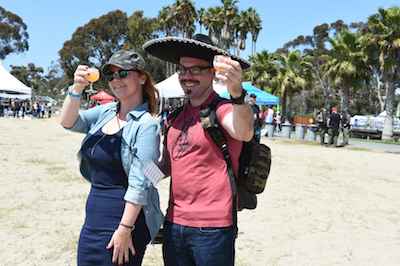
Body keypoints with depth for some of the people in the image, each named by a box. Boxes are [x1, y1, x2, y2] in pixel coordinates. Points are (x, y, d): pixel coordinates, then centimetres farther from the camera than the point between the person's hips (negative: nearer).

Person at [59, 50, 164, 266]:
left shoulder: (146, 125, -14)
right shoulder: (105, 112, 7)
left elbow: (139, 184, -18)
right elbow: (68, 122, 0)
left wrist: (125, 229, -19)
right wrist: (76, 89, -15)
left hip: (124, 218, -7)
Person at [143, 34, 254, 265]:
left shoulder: (221, 109, -11)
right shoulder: (177, 115, 10)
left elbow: (245, 133, -33)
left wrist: (238, 94, -50)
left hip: (212, 227, -6)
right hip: (174, 223, 7)